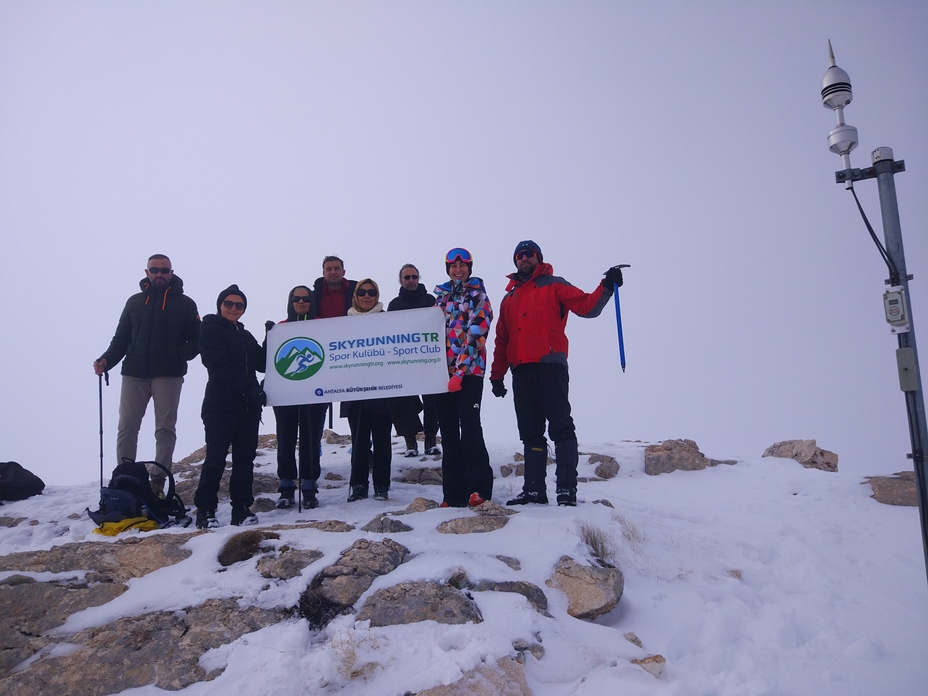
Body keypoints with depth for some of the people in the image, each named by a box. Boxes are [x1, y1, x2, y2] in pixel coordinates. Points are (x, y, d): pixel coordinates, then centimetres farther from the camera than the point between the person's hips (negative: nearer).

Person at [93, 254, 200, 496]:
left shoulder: (184, 304, 6)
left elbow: (197, 339, 3)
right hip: (134, 374, 3)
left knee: (165, 428, 0)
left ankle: (158, 481, 5)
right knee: (126, 428, 0)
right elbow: (121, 339, 13)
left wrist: (180, 355, -14)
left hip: (168, 375, -2)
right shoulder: (134, 302, 14)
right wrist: (106, 360, -3)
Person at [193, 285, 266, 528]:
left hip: (248, 405, 6)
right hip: (221, 405, -6)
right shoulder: (211, 330, 0)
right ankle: (205, 510, 1)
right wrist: (249, 388, -20)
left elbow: (261, 364, 13)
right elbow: (219, 366, -13)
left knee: (245, 456, 5)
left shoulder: (245, 335, 21)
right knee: (216, 457, -6)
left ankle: (241, 508, 10)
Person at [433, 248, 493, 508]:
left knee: (469, 427, -14)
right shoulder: (441, 297, 18)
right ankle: (453, 493, 11)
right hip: (444, 371, 6)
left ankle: (479, 488, -10)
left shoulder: (478, 297, 2)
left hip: (469, 371, -6)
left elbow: (475, 336, -9)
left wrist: (460, 372, -16)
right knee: (448, 431, 6)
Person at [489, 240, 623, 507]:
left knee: (560, 427, -8)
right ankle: (533, 489, 12)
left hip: (550, 366, -6)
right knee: (530, 432, 7)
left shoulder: (553, 286, 10)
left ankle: (567, 488, -9)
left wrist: (606, 288, -19)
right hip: (520, 370, 6)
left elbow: (586, 306, -3)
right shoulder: (509, 297, 24)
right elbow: (502, 340, 22)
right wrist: (497, 375, 16)